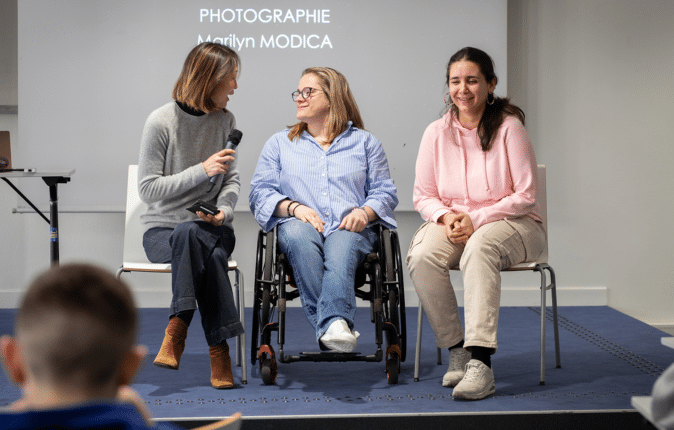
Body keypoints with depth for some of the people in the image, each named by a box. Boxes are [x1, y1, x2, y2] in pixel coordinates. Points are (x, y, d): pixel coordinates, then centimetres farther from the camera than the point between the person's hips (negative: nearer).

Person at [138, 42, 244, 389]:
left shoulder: (225, 121, 8)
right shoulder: (161, 121, -6)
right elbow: (147, 189, -7)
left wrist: (223, 211, -8)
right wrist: (202, 171, -15)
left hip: (211, 229, 3)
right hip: (162, 230, -2)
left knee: (191, 236, -35)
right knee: (194, 237, -37)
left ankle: (179, 325, -31)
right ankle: (218, 345, -35)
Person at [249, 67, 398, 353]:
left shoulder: (365, 142, 23)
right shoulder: (279, 143, 24)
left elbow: (384, 191, 14)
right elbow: (260, 192, 13)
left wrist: (365, 212, -9)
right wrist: (294, 207, -7)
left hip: (350, 229, 0)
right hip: (299, 225, 1)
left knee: (343, 244, -38)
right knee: (299, 235, -38)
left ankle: (333, 323, -60)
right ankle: (334, 325, -49)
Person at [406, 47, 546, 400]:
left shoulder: (508, 126, -6)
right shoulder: (436, 132, 4)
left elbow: (525, 195, -8)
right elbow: (422, 196, 9)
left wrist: (476, 219, -17)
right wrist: (446, 217, -13)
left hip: (512, 225, -3)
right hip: (451, 223, 3)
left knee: (480, 247, -38)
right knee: (421, 256, -30)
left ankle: (480, 362, -43)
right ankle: (457, 351, -17)